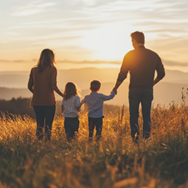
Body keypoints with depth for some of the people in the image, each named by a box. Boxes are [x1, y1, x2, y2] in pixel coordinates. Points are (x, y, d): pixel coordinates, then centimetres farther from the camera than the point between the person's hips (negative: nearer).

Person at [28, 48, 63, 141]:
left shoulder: (34, 70, 6)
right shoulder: (52, 69, -6)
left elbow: (30, 86, 8)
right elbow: (53, 85, -13)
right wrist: (63, 95, -1)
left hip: (36, 101, 4)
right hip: (49, 101, -4)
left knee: (39, 124, 10)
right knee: (48, 124, 1)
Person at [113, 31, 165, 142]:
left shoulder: (130, 55, -4)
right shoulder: (154, 55, 4)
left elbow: (122, 75, -4)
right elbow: (161, 74, 8)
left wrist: (115, 88, 9)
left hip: (134, 89, -2)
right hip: (148, 90, 2)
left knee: (134, 116, 6)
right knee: (147, 115, 8)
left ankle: (135, 139, -1)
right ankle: (147, 139, 1)